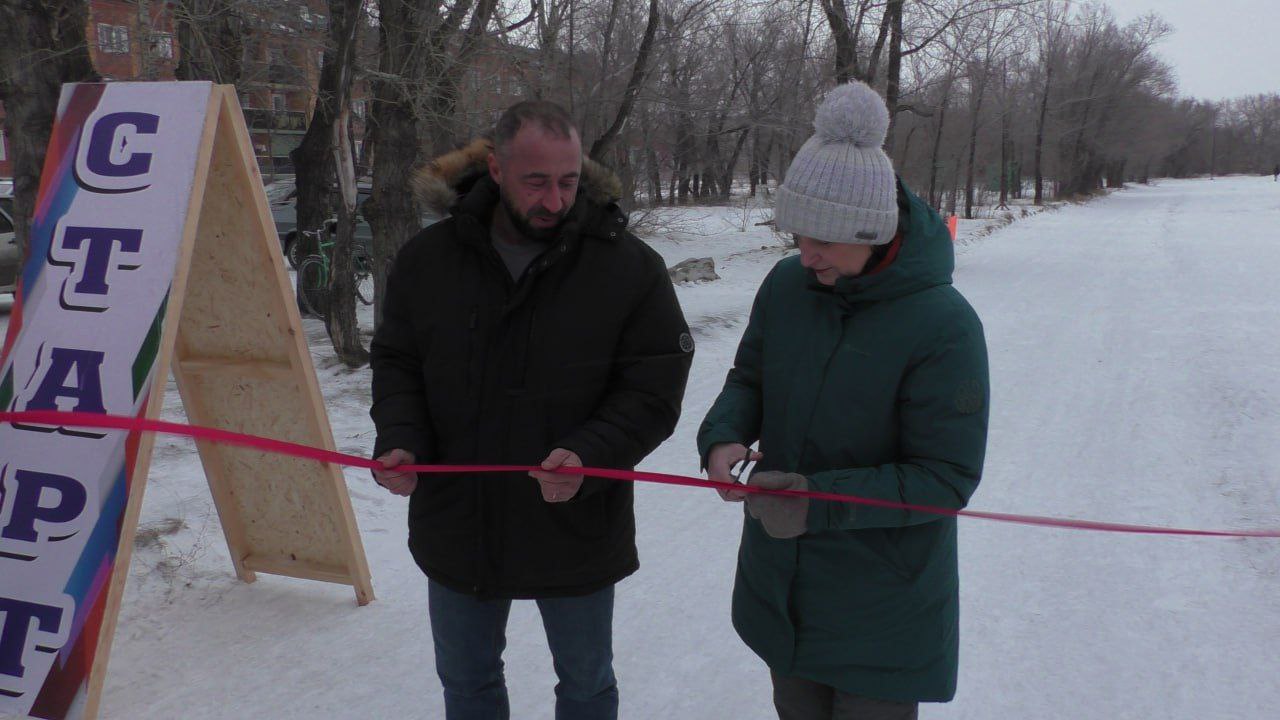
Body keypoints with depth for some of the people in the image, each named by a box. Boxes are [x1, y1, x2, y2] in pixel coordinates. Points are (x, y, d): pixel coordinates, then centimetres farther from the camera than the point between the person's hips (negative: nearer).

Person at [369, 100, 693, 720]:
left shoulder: (628, 267, -13)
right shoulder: (429, 257, -5)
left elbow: (653, 391, -12)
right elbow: (395, 362, 5)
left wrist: (588, 456, -28)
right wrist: (399, 439, -14)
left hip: (577, 533, -2)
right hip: (456, 526, 3)